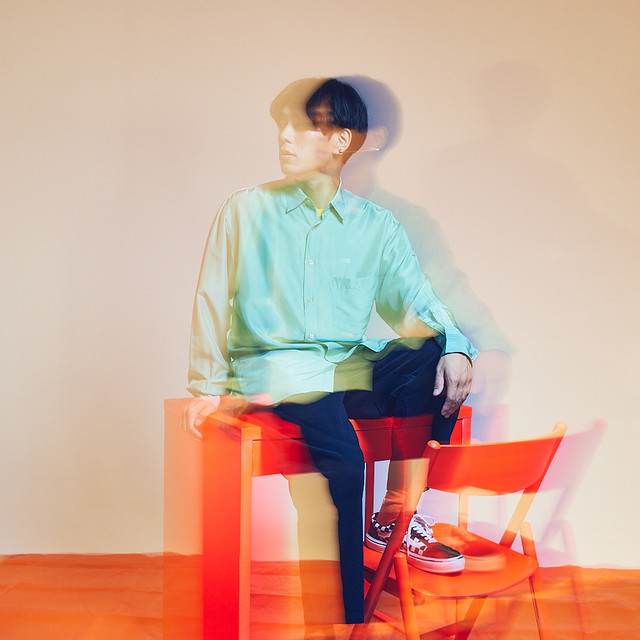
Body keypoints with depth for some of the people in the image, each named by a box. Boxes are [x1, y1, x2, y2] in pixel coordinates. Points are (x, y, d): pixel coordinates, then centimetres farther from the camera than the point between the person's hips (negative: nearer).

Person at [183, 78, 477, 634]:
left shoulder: (377, 226, 10)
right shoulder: (246, 210, 5)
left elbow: (417, 302, 5)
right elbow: (212, 302, 5)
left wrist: (456, 346, -15)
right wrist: (208, 388, 0)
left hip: (348, 367, 3)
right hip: (271, 366, -3)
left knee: (436, 359, -24)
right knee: (342, 452, -30)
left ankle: (396, 516, -11)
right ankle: (350, 614, -13)